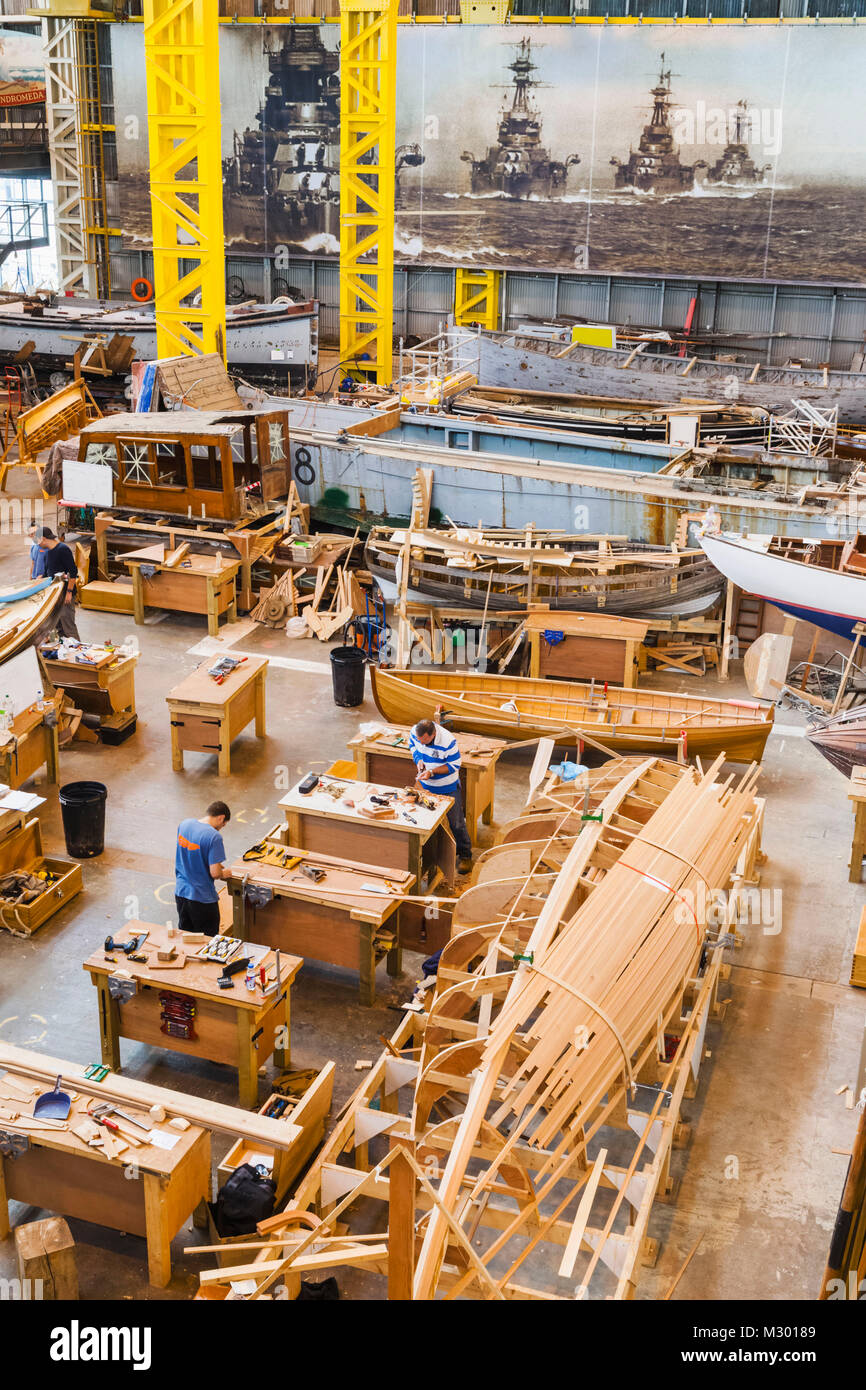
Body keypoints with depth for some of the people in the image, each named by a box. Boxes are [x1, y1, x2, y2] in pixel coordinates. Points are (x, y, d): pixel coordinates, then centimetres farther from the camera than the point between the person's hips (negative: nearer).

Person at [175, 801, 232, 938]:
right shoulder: (214, 837, -24)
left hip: (180, 892, 7)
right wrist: (224, 874, -1)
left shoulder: (184, 824, -2)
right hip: (202, 898, -6)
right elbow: (214, 873, -23)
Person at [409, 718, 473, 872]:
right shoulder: (415, 732, -17)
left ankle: (465, 855, 19)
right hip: (426, 785, 5)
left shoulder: (448, 741, -32)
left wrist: (432, 772, -29)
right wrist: (418, 759, -12)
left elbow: (454, 765, -20)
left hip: (448, 787, -5)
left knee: (456, 823, 3)